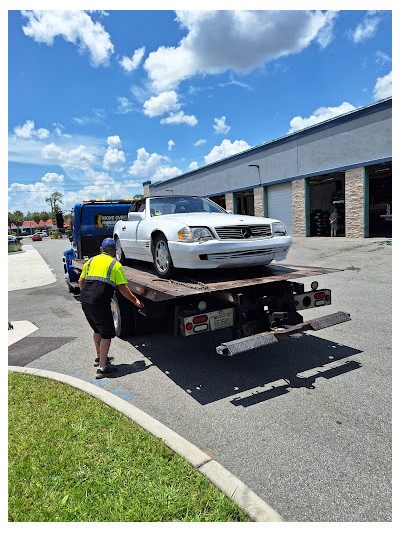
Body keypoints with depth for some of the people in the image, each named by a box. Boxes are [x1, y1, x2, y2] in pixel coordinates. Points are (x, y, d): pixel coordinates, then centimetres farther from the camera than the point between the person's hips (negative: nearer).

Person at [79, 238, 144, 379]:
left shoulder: (91, 260, 17)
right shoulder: (115, 264, 2)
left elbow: (81, 281, 20)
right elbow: (122, 287, -2)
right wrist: (135, 300, 7)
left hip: (85, 301, 7)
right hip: (100, 304, -6)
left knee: (97, 330, 25)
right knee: (107, 334, 4)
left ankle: (99, 357, 40)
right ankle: (102, 368, 3)